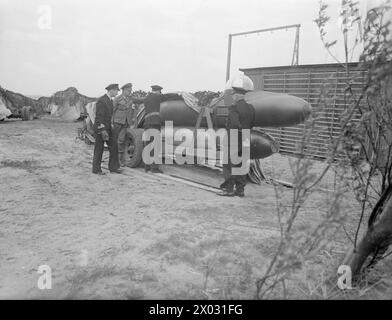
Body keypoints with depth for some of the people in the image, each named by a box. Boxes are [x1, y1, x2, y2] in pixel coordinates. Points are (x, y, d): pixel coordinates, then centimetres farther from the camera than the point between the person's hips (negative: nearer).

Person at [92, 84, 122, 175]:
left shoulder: (110, 101, 11)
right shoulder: (101, 100, -17)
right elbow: (99, 116, -21)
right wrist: (103, 130, -25)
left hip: (108, 127, 9)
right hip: (100, 127, -9)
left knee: (114, 146, 5)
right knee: (99, 149, 1)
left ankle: (113, 168, 11)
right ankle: (96, 169, 13)